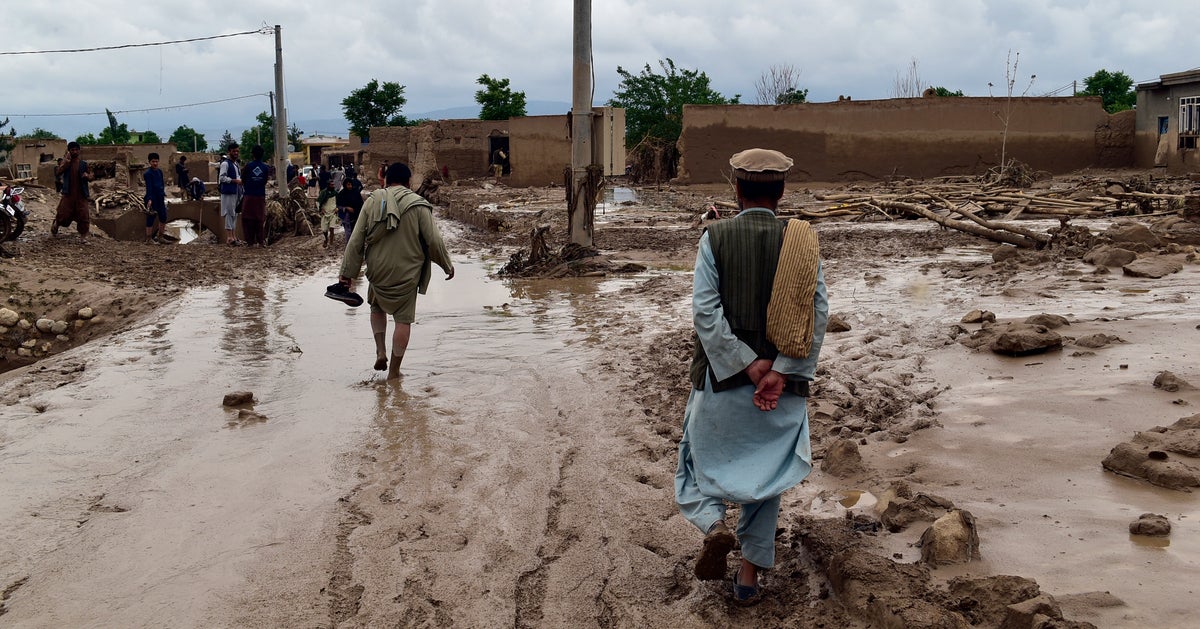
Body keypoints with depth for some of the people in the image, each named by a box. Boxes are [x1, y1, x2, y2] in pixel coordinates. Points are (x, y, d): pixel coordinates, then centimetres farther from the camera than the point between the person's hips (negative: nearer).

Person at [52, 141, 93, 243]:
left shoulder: (83, 164, 7)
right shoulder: (65, 163, 4)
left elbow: (90, 178, 10)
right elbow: (58, 172, -11)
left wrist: (87, 175, -13)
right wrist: (66, 162, -19)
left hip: (81, 195, 1)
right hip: (68, 194, -1)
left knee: (84, 216, -4)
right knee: (63, 214, 2)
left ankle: (83, 237, 4)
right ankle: (55, 226, 33)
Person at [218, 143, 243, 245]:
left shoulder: (236, 163, 18)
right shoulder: (225, 163, -10)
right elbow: (222, 177, -18)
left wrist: (241, 181, 12)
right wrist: (235, 181, -20)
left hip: (237, 192, 9)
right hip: (228, 192, -9)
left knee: (235, 214, 12)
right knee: (229, 214, -8)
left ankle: (234, 236, 18)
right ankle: (229, 237, -6)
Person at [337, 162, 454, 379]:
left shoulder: (372, 202, 0)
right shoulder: (418, 205, -7)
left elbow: (356, 241, 0)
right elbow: (434, 240, -7)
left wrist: (347, 272, 7)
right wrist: (447, 266, 8)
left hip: (378, 272, 2)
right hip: (406, 273, -2)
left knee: (377, 307, 28)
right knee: (403, 319, 7)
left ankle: (380, 351, 15)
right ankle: (394, 370, 10)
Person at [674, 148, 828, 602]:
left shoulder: (715, 237, -6)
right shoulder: (801, 242, -1)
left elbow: (706, 311, -14)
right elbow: (818, 314, -9)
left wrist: (748, 365, -12)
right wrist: (779, 373, -13)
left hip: (722, 378, -2)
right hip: (783, 383, 2)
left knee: (702, 460, 18)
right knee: (765, 472, 15)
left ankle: (713, 524, -9)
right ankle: (750, 573, 17)